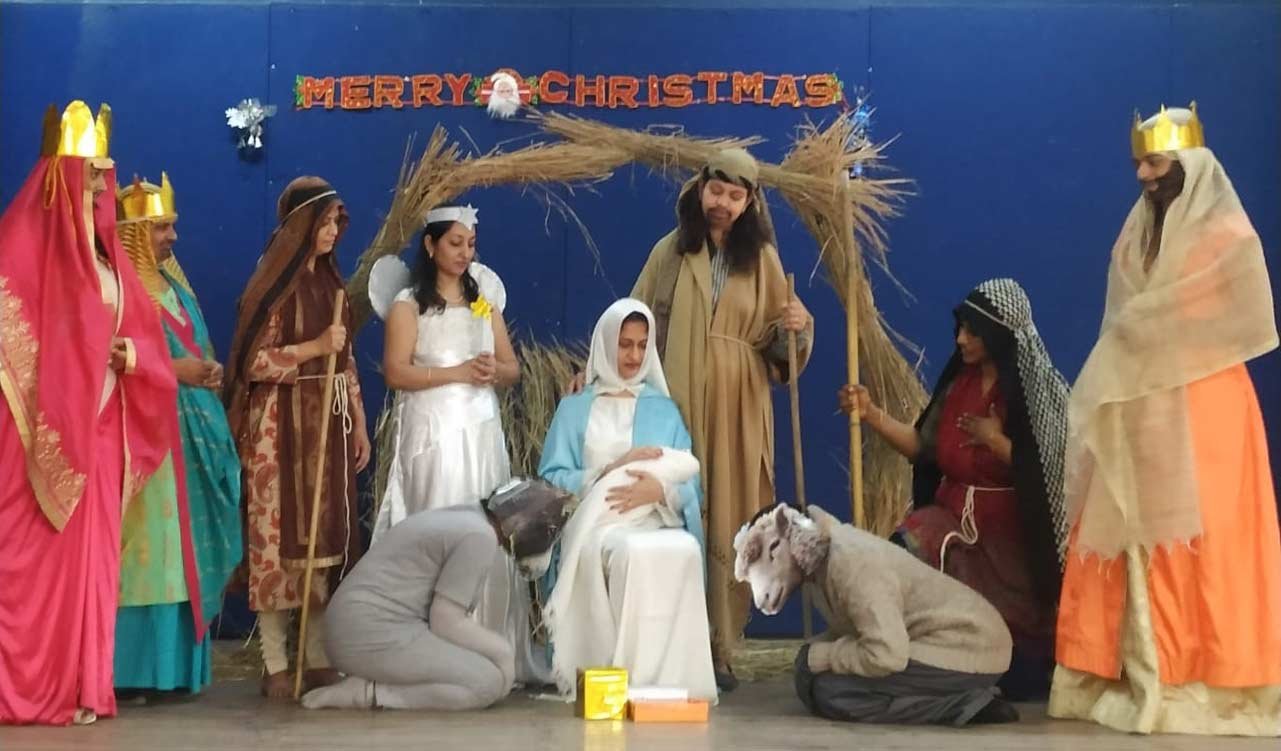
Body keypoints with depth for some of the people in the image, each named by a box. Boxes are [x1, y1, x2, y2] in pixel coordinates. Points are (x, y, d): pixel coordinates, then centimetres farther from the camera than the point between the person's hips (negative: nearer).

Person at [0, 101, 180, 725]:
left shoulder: (107, 256, 15)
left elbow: (143, 334, 18)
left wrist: (133, 355, -2)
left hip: (92, 430, 6)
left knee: (85, 556, 7)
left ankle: (77, 686, 13)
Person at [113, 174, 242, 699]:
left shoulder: (175, 286, 19)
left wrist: (211, 370, 6)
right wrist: (175, 370, -17)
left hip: (194, 434, 9)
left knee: (187, 548, 8)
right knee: (146, 547, -9)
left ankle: (175, 662, 13)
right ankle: (133, 670, -3)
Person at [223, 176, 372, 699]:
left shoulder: (331, 282, 14)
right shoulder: (273, 285, -6)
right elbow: (254, 362, -12)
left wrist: (359, 424, 12)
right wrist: (316, 347, -17)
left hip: (329, 424, 7)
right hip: (282, 426, -6)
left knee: (328, 536, 6)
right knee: (279, 537, -3)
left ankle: (319, 659, 13)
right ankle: (275, 664, 4)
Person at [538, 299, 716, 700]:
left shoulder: (664, 410, 19)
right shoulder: (574, 408, 15)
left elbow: (689, 486, 7)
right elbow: (550, 479, 3)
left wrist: (660, 489, -16)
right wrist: (611, 471, -10)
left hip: (658, 522, 2)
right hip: (594, 526, -1)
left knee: (682, 551, -35)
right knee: (629, 553, -37)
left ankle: (669, 675, -25)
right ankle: (620, 675, -28)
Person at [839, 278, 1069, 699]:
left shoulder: (1038, 390, -7)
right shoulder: (959, 383, 9)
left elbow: (1043, 472, -12)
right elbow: (922, 446, 9)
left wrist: (995, 440, -16)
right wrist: (870, 413, 1)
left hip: (1009, 532, -5)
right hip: (952, 515, 5)